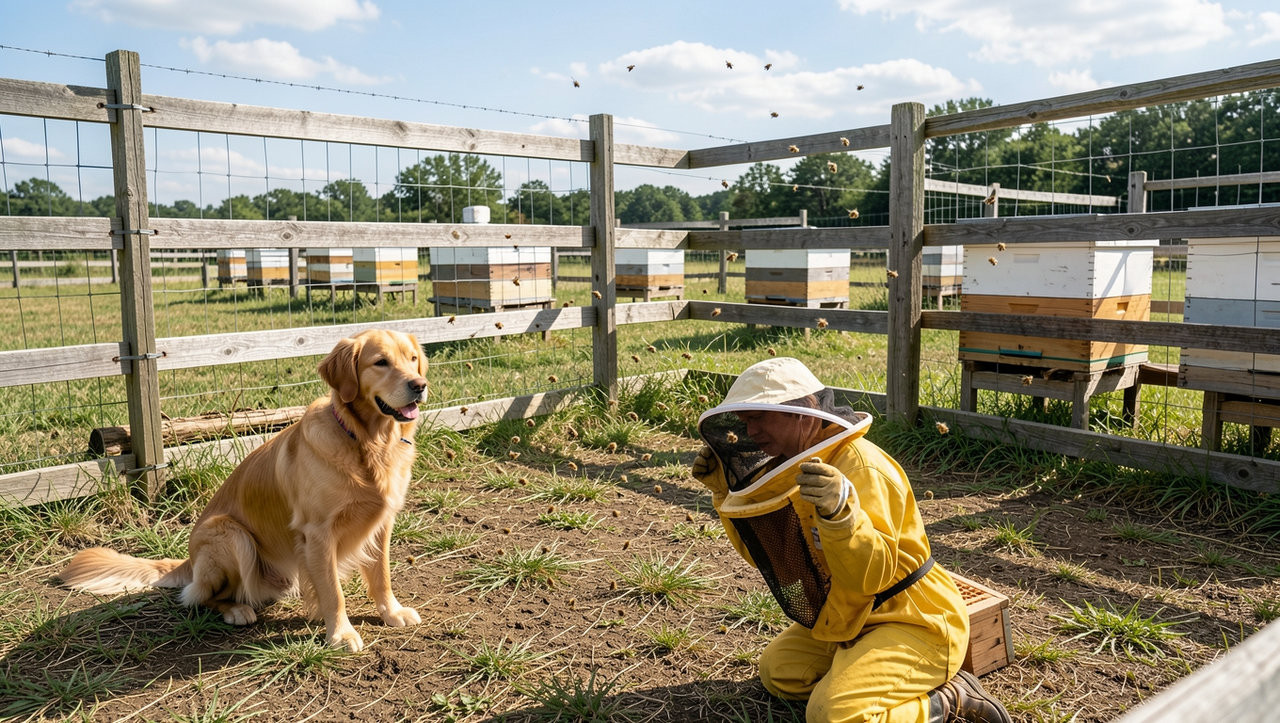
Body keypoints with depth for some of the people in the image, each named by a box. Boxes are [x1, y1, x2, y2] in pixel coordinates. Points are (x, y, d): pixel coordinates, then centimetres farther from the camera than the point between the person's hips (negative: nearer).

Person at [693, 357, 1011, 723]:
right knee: (776, 670, 10)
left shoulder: (860, 467, -25)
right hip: (851, 620, 9)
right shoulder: (796, 465, 1)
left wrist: (839, 510, -50)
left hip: (912, 622, -9)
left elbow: (873, 575, -32)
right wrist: (725, 489, -1)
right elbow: (764, 552, 8)